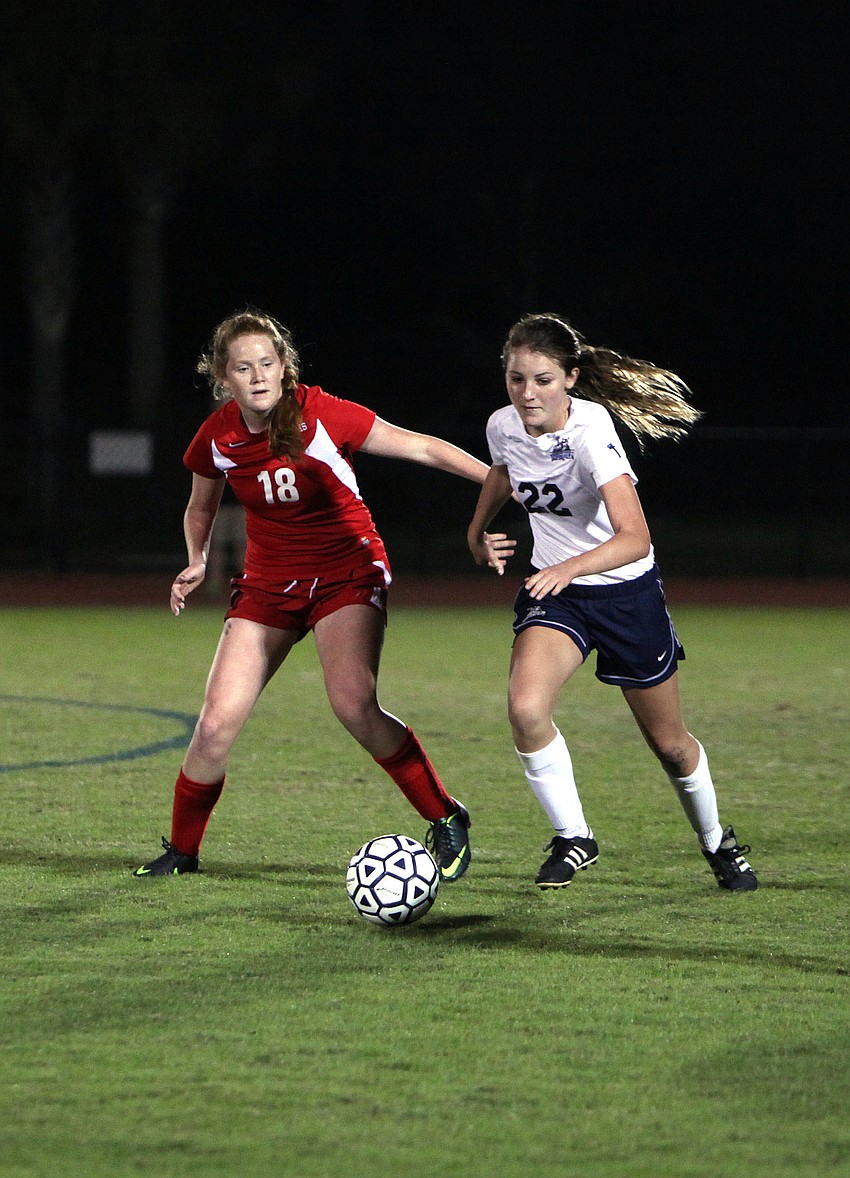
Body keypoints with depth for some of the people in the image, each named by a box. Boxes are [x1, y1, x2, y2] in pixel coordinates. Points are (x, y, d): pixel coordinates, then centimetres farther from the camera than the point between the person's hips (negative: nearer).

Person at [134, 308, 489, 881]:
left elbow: (419, 446, -14)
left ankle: (446, 819, -9)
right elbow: (201, 508, 14)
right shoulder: (217, 437, -8)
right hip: (269, 583, 3)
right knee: (218, 722, -8)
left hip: (347, 571, -3)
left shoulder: (321, 415, -19)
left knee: (354, 704, -26)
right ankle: (181, 850, 13)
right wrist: (197, 562, -4)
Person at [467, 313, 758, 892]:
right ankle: (573, 838, -7)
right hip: (554, 589, 4)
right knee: (526, 706, -26)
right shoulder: (503, 426, -11)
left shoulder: (590, 431, -29)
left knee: (669, 742, 11)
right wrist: (479, 529, 6)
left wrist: (569, 568, -51)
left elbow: (635, 537, -38)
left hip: (627, 590, -4)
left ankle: (718, 842, 39)